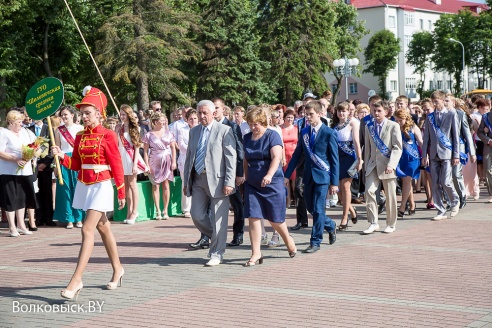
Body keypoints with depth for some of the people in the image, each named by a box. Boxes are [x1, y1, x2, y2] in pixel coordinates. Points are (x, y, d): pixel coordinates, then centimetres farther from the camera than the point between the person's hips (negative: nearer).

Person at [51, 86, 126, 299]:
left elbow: (117, 166, -8)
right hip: (83, 185, 7)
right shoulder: (80, 137, 8)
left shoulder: (108, 136, -10)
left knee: (87, 230, -15)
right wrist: (62, 157, -10)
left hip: (101, 186, -7)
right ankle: (117, 270, 31)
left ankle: (76, 280, -17)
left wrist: (121, 193, -7)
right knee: (103, 228, 17)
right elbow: (76, 164, 9)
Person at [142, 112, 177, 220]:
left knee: (166, 184, -3)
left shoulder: (168, 133, 9)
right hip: (154, 162, -1)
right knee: (155, 185, -2)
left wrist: (174, 162, 1)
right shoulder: (149, 135, 3)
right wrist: (147, 165, -6)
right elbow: (145, 151, 1)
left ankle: (165, 210, 2)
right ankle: (158, 211, 2)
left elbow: (173, 148, 10)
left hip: (166, 161, 1)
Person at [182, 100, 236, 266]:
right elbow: (189, 157, 18)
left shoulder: (224, 130, -5)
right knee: (197, 215, 3)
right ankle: (217, 238, 28)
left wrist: (229, 182, -16)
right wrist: (186, 181, 13)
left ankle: (216, 254, 10)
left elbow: (231, 158, -9)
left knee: (218, 218, -1)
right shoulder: (194, 131, 14)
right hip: (198, 179, 6)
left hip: (217, 179, -6)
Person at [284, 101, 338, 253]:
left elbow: (334, 159, -6)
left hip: (322, 176, -5)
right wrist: (287, 175, 7)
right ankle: (330, 226, 36)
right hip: (308, 176, 6)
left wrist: (334, 182, -9)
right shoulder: (304, 132, 8)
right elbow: (297, 155, 12)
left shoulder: (329, 133, -7)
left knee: (318, 209, -5)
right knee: (310, 208, 11)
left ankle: (315, 242, 5)